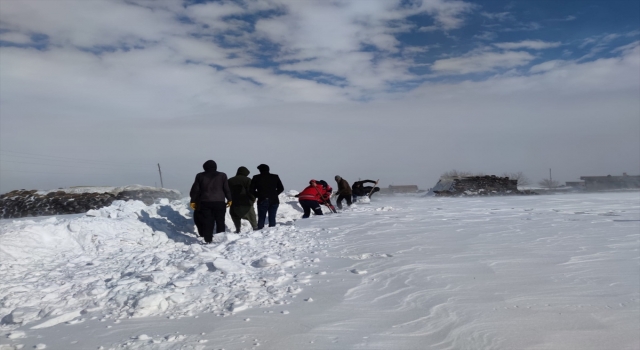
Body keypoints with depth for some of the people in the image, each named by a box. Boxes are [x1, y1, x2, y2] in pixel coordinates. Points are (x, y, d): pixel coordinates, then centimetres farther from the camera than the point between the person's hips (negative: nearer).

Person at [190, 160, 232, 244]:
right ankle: (220, 232, -2)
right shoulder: (222, 175, 4)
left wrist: (193, 201, 13)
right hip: (219, 202, -1)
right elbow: (227, 189, 5)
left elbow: (195, 189, 6)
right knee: (220, 220, 10)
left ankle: (208, 239, 2)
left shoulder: (200, 176, 6)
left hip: (205, 202, 1)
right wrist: (229, 199, 15)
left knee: (207, 221, 4)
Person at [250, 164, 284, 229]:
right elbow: (281, 189, 10)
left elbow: (251, 190, 0)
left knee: (261, 218, 8)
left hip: (262, 201, -1)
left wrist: (258, 195, 11)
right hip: (274, 201, 1)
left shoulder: (256, 178, 1)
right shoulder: (275, 177, 6)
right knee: (272, 218, 7)